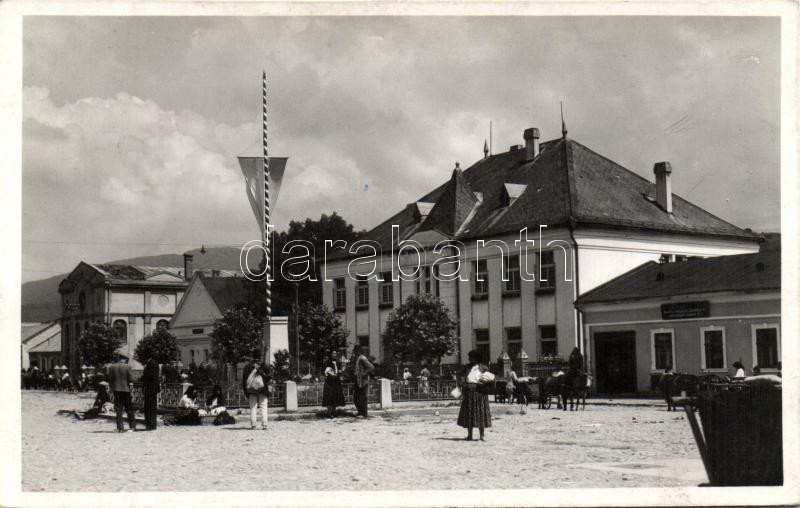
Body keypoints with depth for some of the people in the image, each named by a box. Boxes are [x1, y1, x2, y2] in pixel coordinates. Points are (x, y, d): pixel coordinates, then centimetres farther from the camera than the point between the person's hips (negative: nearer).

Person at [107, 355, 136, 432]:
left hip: (116, 390, 1)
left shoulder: (111, 367, 0)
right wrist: (133, 380, 13)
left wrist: (112, 387, 13)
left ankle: (120, 427, 0)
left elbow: (109, 379, -1)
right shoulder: (127, 367, -6)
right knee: (129, 409, 8)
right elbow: (130, 379, -8)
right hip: (126, 390, -1)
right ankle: (133, 426, 10)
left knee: (118, 410, 4)